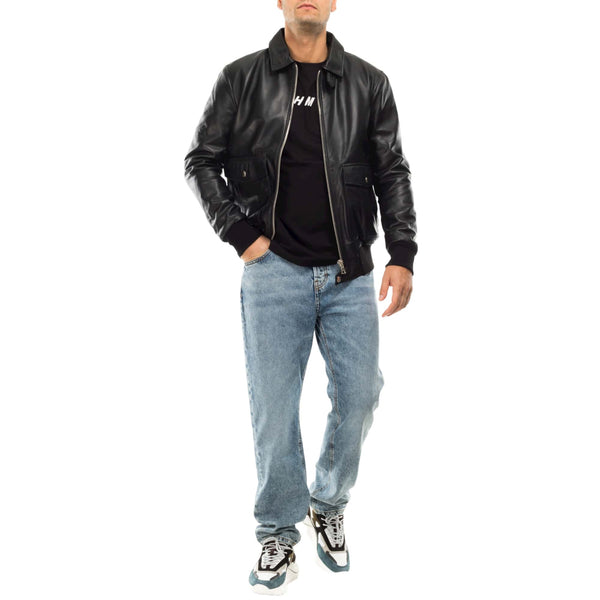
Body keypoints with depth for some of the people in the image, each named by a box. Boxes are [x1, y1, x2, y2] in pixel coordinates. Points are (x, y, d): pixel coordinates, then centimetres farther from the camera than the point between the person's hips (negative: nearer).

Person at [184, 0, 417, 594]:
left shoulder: (369, 84, 6)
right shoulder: (242, 79, 3)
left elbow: (392, 173, 8)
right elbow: (201, 160, 7)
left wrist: (401, 254, -2)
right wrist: (240, 233, -3)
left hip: (349, 274, 2)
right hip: (274, 272, -1)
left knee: (359, 394, 4)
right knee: (273, 406, 2)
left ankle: (328, 506, 30)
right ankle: (278, 533, 21)